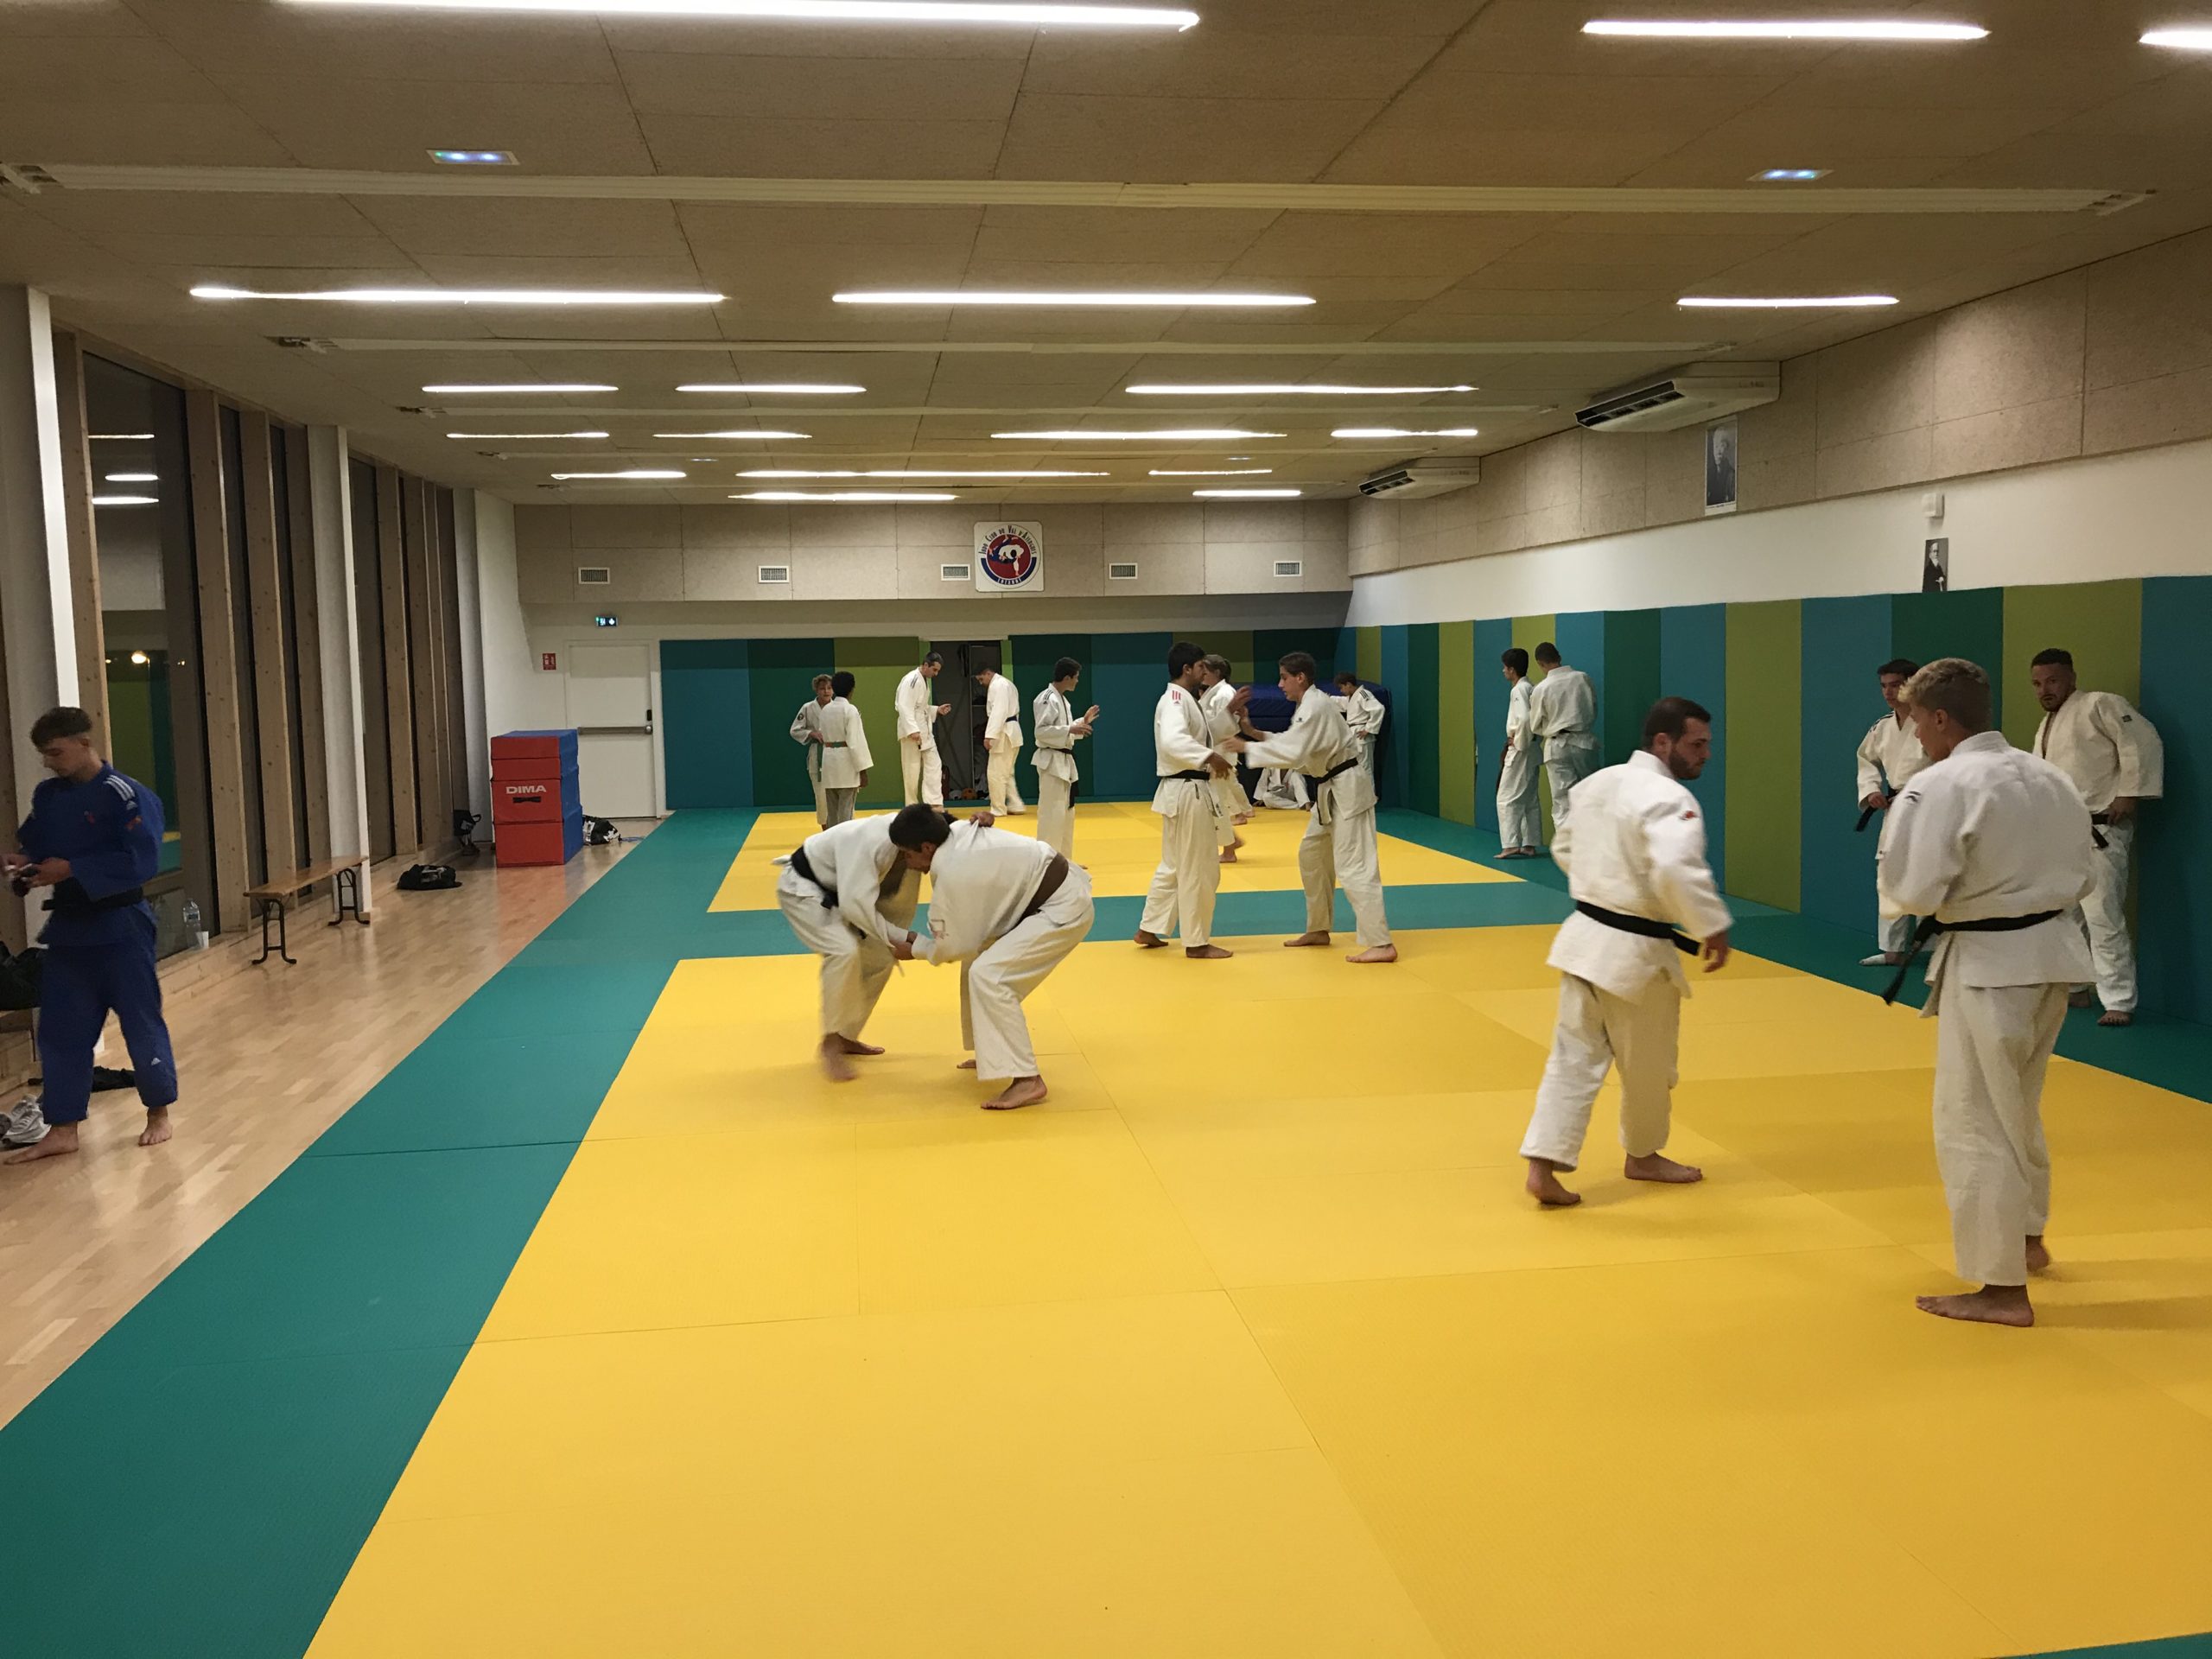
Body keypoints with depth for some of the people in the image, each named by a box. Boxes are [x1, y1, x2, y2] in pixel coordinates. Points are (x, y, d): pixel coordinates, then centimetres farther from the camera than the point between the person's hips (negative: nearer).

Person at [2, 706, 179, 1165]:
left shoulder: (127, 796, -15)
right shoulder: (47, 797, 7)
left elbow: (141, 861, -21)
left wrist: (71, 869, -24)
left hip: (120, 926, -6)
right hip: (68, 928, 7)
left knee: (140, 1020, 4)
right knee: (60, 1028, 9)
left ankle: (158, 1112, 22)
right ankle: (63, 1129, 18)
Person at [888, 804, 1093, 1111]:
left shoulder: (952, 873, -23)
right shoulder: (960, 832, 1)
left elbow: (954, 946, -11)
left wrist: (914, 949, 4)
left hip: (1063, 909, -10)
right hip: (1055, 894, 10)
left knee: (987, 976, -18)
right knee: (981, 958, 17)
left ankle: (1026, 1080, -19)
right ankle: (995, 1053, 30)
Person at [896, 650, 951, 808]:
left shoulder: (924, 681, 14)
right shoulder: (912, 680, -16)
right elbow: (905, 707, -24)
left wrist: (937, 709, 9)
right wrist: (913, 730, -29)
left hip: (925, 731, 9)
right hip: (912, 731, -9)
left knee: (934, 765, 4)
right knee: (912, 770, -1)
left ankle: (935, 804, 4)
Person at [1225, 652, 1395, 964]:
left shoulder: (1315, 708, -19)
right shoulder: (1313, 703, 13)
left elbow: (1293, 753, -28)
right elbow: (1298, 748, 17)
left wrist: (1247, 747, -22)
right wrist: (1260, 736, 6)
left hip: (1347, 789, -11)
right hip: (1334, 790, 11)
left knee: (1353, 866, -12)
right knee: (1311, 855, 19)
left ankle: (1381, 944, -13)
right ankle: (1318, 929, 29)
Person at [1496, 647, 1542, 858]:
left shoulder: (1519, 690, -16)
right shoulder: (1529, 688, 13)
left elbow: (1525, 719, -29)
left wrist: (1520, 743, -16)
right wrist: (1525, 739, 13)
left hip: (1520, 752, -10)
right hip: (1530, 751, 10)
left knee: (1507, 798, -7)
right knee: (1529, 799, 13)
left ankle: (1511, 845, -9)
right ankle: (1531, 845, 17)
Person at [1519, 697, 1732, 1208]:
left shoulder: (1597, 783, 8)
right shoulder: (1670, 799, -18)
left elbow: (1565, 848, 20)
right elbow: (1676, 869, -33)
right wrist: (1713, 926, -22)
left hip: (1584, 936, 7)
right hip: (1635, 951, -7)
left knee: (1574, 1056, 9)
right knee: (1648, 1065, 15)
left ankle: (1543, 1164, 2)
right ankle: (1643, 1155, 35)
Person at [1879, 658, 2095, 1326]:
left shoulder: (1939, 787, -18)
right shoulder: (2051, 777, 7)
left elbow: (1913, 892, -19)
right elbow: (2085, 876, 14)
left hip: (1988, 967, -9)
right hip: (2052, 953, 9)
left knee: (1975, 1125, 1)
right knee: (2017, 1108, 26)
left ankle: (2003, 1288, 5)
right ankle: (2027, 1238, 42)